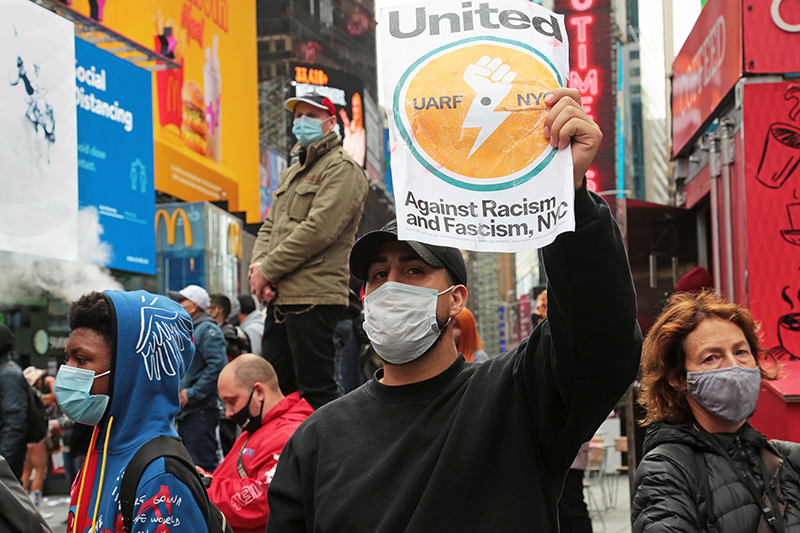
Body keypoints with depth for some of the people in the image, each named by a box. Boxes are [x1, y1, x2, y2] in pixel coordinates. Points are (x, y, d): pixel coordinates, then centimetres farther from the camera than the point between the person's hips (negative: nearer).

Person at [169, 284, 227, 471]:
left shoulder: (207, 329, -9)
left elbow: (218, 366, -21)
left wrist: (191, 394, -21)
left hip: (201, 411, -10)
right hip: (186, 412, 10)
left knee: (202, 466, -12)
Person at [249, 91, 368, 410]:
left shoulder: (342, 169, -4)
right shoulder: (291, 174, 24)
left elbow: (318, 230, -15)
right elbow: (269, 227, 20)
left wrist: (268, 270, -12)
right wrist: (257, 266, -1)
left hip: (313, 297, -9)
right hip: (280, 298, 9)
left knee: (316, 390, -9)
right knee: (273, 388, 10)